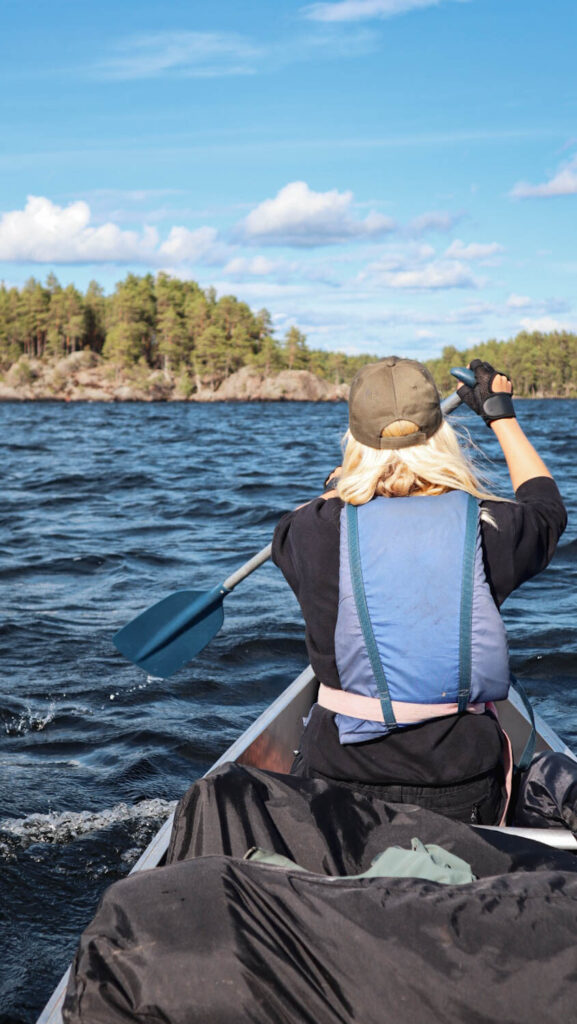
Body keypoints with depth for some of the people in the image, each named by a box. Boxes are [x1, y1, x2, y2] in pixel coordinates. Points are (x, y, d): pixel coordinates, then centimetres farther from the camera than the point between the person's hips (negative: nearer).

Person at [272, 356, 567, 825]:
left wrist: (341, 486, 36)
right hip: (462, 794, 1)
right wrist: (503, 416, 31)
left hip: (341, 776, 0)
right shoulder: (487, 527, -9)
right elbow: (546, 501, 18)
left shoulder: (316, 530, -10)